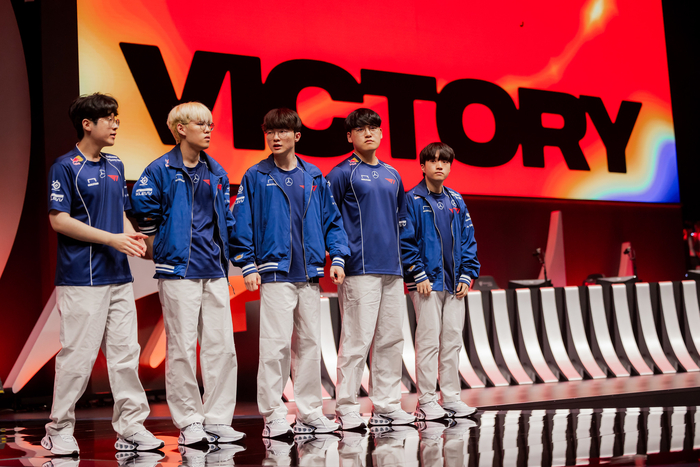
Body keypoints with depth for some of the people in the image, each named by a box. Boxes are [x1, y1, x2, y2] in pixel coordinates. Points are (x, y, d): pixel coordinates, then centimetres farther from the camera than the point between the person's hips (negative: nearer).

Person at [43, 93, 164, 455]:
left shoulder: (116, 166, 15)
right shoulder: (65, 167, -7)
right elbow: (59, 220, -12)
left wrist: (132, 236, 0)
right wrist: (112, 238, -16)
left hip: (119, 276, 7)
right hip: (82, 279, -7)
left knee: (126, 353, 7)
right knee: (77, 356, -2)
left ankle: (131, 428, 14)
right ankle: (58, 431, 11)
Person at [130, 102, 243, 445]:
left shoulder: (216, 172, 14)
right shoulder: (161, 170, -3)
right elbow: (145, 213, -4)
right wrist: (163, 251, 4)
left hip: (214, 271, 6)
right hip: (178, 271, -5)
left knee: (221, 346, 4)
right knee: (182, 348, -2)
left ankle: (217, 420, 13)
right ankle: (188, 423, 7)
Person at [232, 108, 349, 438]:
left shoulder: (314, 177, 11)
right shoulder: (256, 177, 1)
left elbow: (331, 219, 14)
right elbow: (242, 223, 0)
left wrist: (337, 258, 4)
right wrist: (248, 265, -7)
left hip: (310, 274, 4)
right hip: (275, 272, -4)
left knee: (310, 343, 9)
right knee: (276, 344, -8)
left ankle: (309, 413, 18)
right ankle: (273, 416, 0)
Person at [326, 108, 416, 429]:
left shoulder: (392, 175, 18)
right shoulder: (343, 173, -1)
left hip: (392, 269, 7)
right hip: (360, 268, -6)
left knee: (391, 337, 9)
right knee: (357, 339, -7)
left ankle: (386, 405, 18)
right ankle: (346, 408, 1)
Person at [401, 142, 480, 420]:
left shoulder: (456, 201, 14)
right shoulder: (413, 200, -3)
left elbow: (468, 239, 14)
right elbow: (405, 241, -8)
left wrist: (467, 274, 5)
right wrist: (419, 275, -13)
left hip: (454, 283, 6)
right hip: (426, 283, -6)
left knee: (453, 340, 9)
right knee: (428, 340, -4)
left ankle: (451, 398, 17)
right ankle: (426, 402, 2)